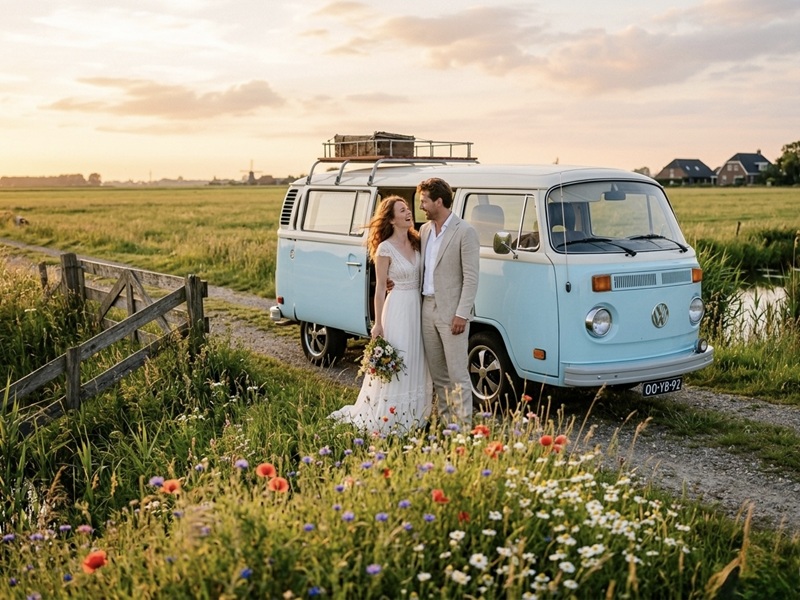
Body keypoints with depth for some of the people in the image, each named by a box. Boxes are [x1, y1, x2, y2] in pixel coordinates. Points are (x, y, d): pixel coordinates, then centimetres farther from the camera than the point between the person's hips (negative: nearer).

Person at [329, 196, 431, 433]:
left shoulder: (415, 242, 7)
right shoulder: (385, 249, -12)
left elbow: (420, 277, 12)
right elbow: (380, 288, -10)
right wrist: (378, 324, -9)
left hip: (418, 306, 7)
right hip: (398, 308, -7)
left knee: (415, 364, 13)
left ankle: (413, 414, 25)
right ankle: (390, 420, 10)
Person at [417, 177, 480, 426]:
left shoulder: (465, 232, -10)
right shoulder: (425, 230, 12)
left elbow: (471, 278, -12)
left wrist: (462, 314, -17)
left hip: (451, 312, -7)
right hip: (428, 309, 7)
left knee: (457, 373, -3)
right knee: (437, 372, 14)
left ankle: (462, 423, 3)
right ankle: (444, 419, 24)